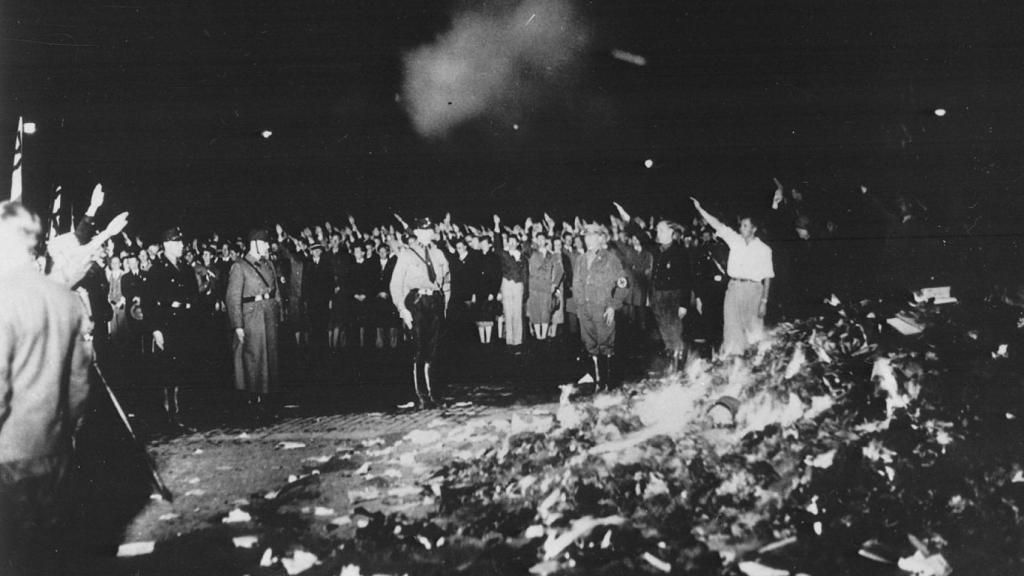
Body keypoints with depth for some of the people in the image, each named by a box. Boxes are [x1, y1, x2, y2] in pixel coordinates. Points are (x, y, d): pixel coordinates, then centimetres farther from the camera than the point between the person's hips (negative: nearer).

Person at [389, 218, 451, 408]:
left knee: (431, 349, 5)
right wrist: (403, 309, -9)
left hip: (435, 302, 4)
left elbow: (447, 280, 19)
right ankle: (421, 395, -4)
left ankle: (429, 391, 14)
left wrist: (444, 304, 10)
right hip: (416, 302, -4)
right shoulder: (406, 255, 1)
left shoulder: (438, 254, 14)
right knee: (419, 349, -6)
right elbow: (396, 284, -2)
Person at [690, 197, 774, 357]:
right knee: (732, 327, 1)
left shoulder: (763, 249, 0)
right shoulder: (735, 240, 8)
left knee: (754, 330, 1)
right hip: (733, 288, 3)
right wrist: (699, 209, -2)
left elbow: (768, 277, 0)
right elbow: (717, 224, 5)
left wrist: (764, 301, -5)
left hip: (753, 289, -3)